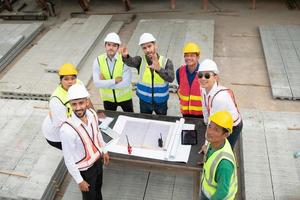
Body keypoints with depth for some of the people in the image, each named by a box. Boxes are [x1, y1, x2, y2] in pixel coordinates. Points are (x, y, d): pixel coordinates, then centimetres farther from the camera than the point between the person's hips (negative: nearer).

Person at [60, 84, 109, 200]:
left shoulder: (92, 114, -18)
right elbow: (68, 159, -24)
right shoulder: (67, 130, -36)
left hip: (97, 160, 5)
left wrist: (104, 151, 15)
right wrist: (79, 181, -14)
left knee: (98, 189, 32)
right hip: (84, 168, -5)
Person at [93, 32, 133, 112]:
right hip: (107, 98, 2)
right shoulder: (98, 61, -13)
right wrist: (115, 80, -27)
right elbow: (97, 83, -21)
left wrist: (105, 83, -22)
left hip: (124, 97, -1)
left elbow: (125, 83, -26)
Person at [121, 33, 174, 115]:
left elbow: (170, 78, -30)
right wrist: (125, 56, -57)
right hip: (144, 101, 1)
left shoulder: (166, 62, -14)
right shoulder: (141, 60, -11)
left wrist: (159, 69, -49)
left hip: (161, 101, 0)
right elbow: (131, 62, -33)